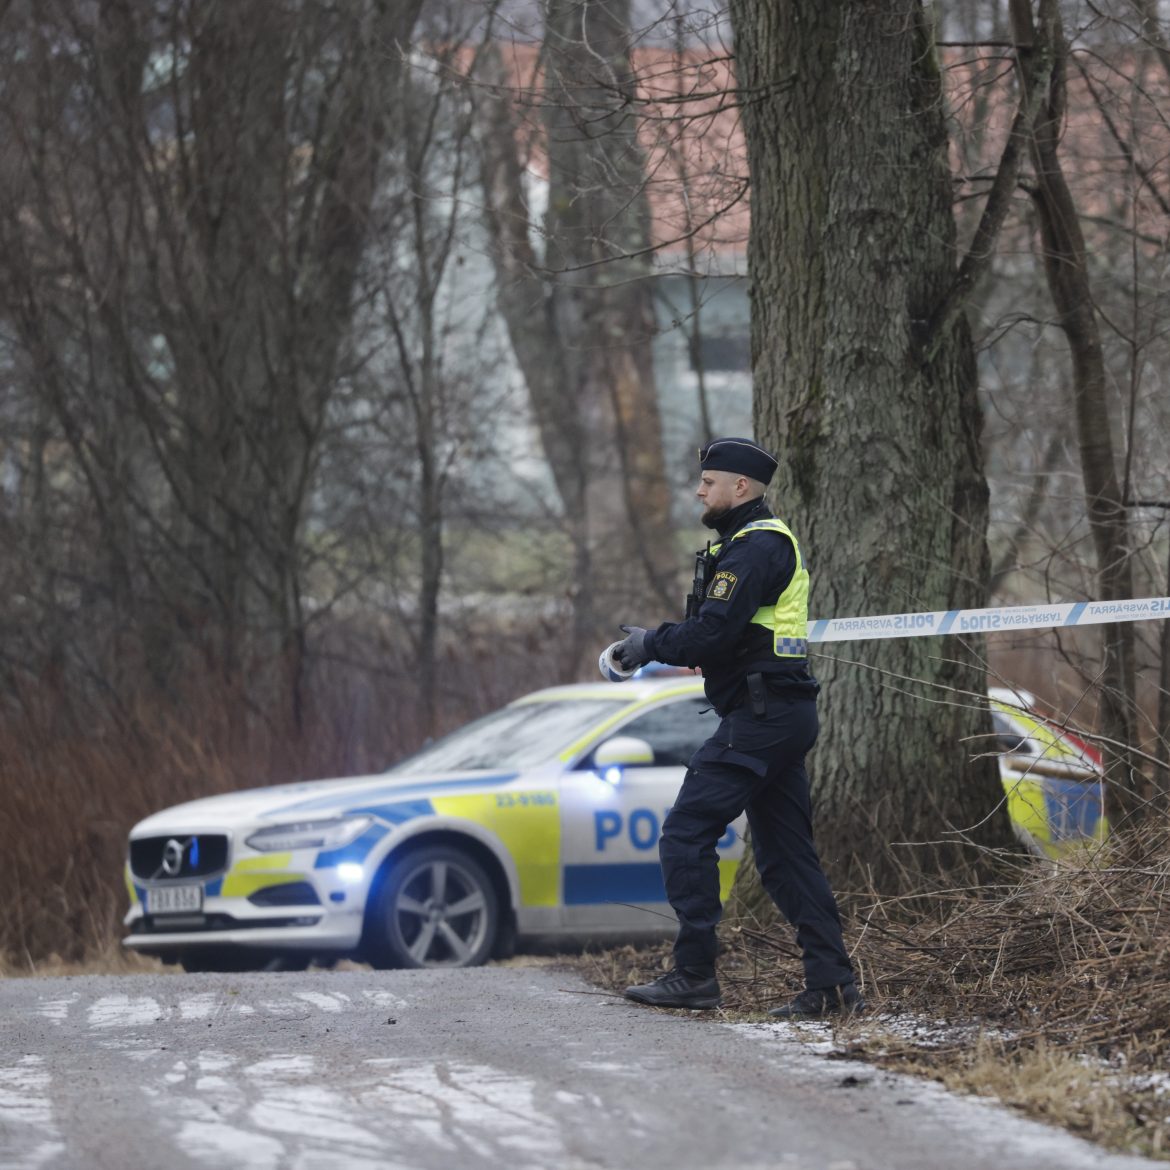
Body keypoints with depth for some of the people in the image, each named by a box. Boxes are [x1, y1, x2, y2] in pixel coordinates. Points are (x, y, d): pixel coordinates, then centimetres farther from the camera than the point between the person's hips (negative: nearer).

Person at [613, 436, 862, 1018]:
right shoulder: (771, 541, 22)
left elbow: (714, 633, -22)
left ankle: (694, 974, -10)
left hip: (757, 717, -11)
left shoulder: (755, 546, -12)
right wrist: (650, 641, 8)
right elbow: (714, 628, 20)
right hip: (786, 713, 11)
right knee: (785, 853, 10)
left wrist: (653, 645, -7)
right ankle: (832, 984, 6)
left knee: (685, 835, -9)